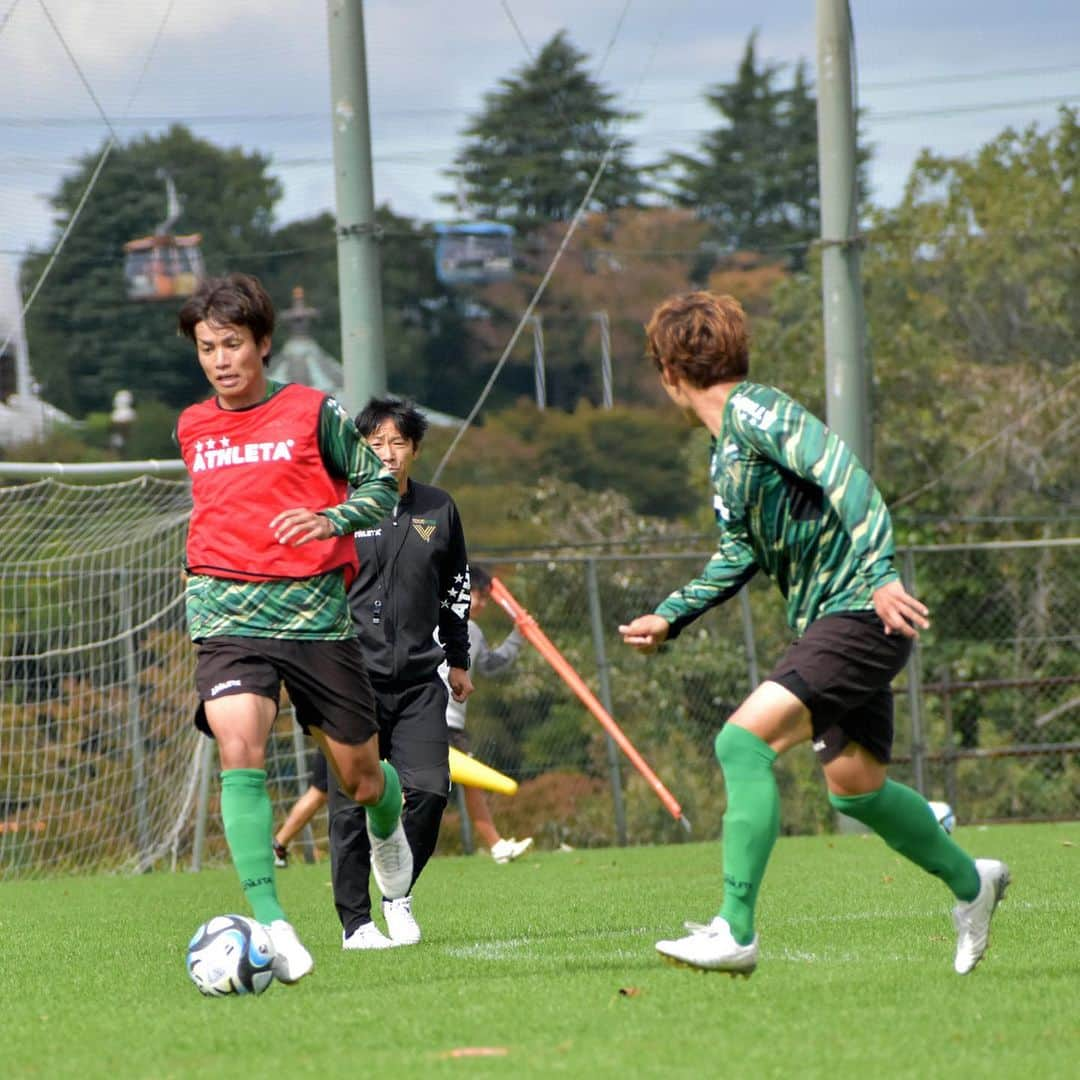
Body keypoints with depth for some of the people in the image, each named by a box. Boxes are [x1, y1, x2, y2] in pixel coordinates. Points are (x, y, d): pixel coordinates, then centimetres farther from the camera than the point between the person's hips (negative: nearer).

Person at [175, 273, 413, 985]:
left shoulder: (313, 413, -1)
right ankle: (270, 923, -29)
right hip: (228, 618, 1)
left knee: (360, 779, 8)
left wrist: (331, 519, -14)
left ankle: (387, 820, 49)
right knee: (238, 748, -25)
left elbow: (379, 484, 4)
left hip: (316, 612, -1)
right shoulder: (193, 428, 11)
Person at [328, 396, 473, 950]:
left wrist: (458, 660, 24)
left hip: (418, 677, 3)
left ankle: (398, 892, 13)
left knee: (430, 789, -9)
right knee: (352, 801, -3)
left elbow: (455, 588, 21)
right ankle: (355, 921, 6)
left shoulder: (439, 511, 9)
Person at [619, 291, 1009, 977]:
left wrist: (880, 573, -32)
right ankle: (970, 882, 38)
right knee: (855, 786, 17)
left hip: (862, 612, -10)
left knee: (744, 739, -20)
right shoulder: (725, 454, 18)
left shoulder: (752, 409, -11)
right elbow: (739, 555, 28)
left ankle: (736, 931, -21)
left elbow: (843, 474, -22)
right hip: (826, 622, 10)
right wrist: (669, 619, 21)